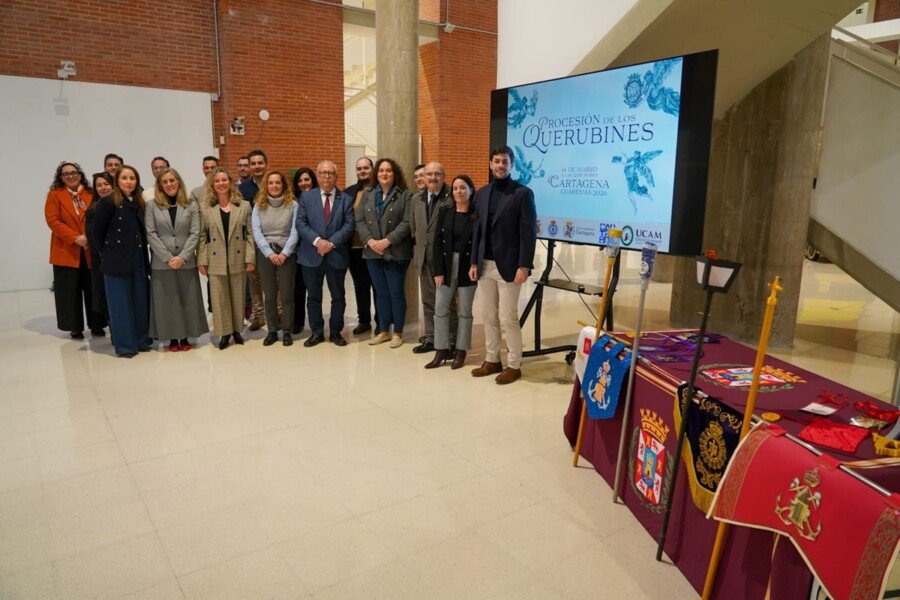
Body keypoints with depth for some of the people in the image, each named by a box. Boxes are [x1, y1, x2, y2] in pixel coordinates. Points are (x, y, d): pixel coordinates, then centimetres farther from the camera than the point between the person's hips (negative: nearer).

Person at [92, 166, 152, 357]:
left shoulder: (139, 204, 8)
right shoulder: (108, 203, -8)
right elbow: (98, 231, -4)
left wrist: (142, 253, 4)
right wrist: (109, 252, 3)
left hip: (138, 260, 5)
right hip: (116, 261, -5)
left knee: (140, 300, 10)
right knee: (120, 303, 2)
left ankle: (141, 340, 21)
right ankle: (125, 345, 10)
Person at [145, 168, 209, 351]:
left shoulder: (191, 205, 6)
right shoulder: (152, 205, 5)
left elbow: (195, 234, -1)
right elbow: (150, 234, -2)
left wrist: (182, 257, -12)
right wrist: (168, 258, -12)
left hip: (186, 262, 0)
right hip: (161, 262, 0)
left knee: (187, 300, 4)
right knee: (166, 300, 3)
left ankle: (185, 337, 14)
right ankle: (172, 338, 12)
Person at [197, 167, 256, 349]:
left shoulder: (244, 206, 2)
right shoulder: (205, 207, 2)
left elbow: (249, 234, 1)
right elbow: (202, 236, 2)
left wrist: (250, 257, -5)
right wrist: (202, 260, -4)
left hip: (237, 259, 0)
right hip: (215, 261, 0)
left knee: (238, 297, 9)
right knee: (219, 298, 5)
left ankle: (237, 330, 23)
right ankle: (224, 333, 16)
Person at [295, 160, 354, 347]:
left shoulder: (346, 199, 4)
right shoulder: (307, 197, 5)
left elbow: (349, 225, -4)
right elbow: (300, 223, -2)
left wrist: (331, 242, -16)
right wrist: (317, 240, -17)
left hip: (337, 255, 0)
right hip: (311, 255, 1)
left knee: (338, 296, 8)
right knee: (313, 295, 8)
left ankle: (335, 332, 22)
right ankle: (317, 332, 21)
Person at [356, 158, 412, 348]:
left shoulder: (404, 195, -1)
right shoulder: (368, 194, 12)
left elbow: (406, 223, -10)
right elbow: (360, 221, 6)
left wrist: (387, 241, -18)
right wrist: (370, 241, -10)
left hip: (396, 252, -4)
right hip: (373, 252, 4)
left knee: (396, 293, 1)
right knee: (381, 293, 11)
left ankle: (398, 333, 13)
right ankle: (383, 331, 22)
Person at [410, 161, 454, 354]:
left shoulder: (452, 197, -9)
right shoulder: (416, 199, 11)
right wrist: (417, 251, 14)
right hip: (424, 258, 6)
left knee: (447, 301, 2)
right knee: (428, 301, 13)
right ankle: (431, 339, 25)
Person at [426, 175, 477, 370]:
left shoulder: (477, 213, -4)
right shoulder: (445, 211, 5)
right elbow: (437, 242, 2)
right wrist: (438, 271, -5)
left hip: (468, 268, -3)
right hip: (447, 266, 3)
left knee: (465, 311, 6)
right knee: (440, 309, 4)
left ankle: (460, 352, 18)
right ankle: (441, 350, 16)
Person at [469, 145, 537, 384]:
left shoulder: (523, 193, -6)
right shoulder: (482, 193, 11)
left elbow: (529, 233, -10)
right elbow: (477, 230, 13)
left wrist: (524, 266, -15)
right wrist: (474, 262, 8)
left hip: (508, 266, -6)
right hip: (485, 265, 6)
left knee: (507, 318, -2)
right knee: (490, 317, 12)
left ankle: (514, 366, 12)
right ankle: (492, 360, 25)